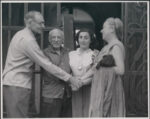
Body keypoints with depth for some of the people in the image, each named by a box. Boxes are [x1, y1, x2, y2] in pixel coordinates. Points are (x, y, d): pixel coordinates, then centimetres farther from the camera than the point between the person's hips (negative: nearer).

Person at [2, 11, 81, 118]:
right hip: (17, 85, -10)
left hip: (11, 82, 10)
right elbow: (47, 65, -18)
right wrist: (69, 78, -15)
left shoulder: (21, 34, 15)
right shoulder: (28, 40, -16)